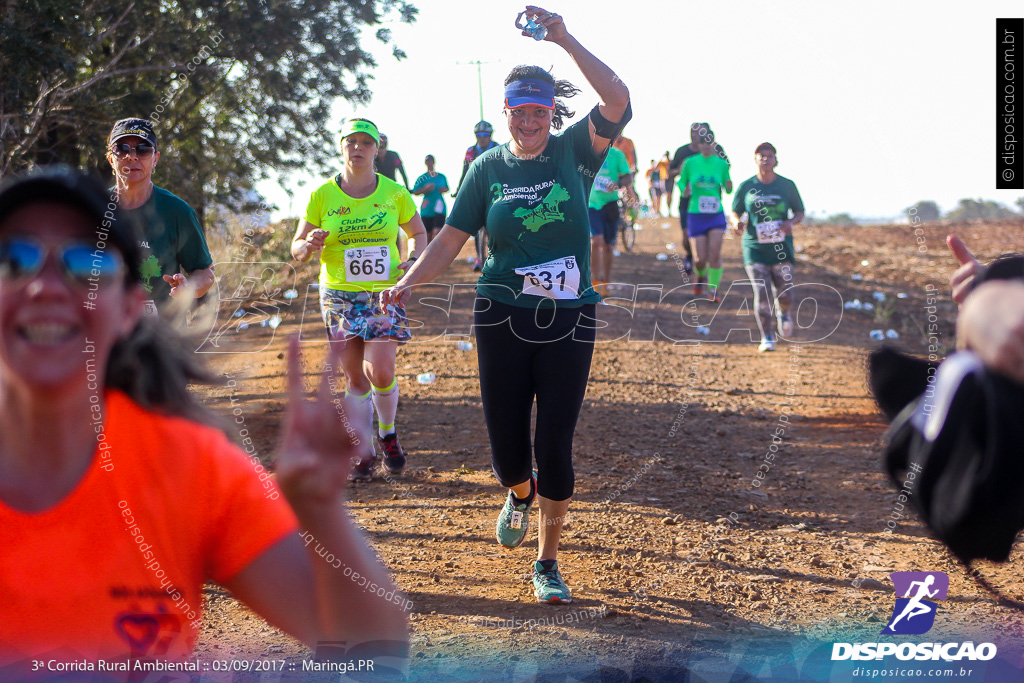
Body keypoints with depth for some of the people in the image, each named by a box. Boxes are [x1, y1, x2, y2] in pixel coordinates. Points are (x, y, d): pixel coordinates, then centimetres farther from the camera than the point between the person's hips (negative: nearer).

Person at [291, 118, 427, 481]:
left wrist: (412, 260, -3)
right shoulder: (322, 196, 1)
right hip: (340, 296, 1)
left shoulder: (394, 193, 2)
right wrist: (309, 245, -19)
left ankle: (388, 434, 13)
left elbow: (418, 233, 17)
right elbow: (297, 249, 4)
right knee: (355, 377, 2)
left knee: (380, 371, -14)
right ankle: (365, 452, 14)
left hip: (385, 292, -1)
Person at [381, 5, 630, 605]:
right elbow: (452, 239, 5)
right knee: (508, 446, 2)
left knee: (555, 448, -3)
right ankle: (520, 494, 41)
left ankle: (548, 563, 15)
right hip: (503, 320, 1)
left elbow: (617, 100, -16)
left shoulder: (574, 153, 0)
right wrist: (408, 283, -10)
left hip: (569, 322, -1)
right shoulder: (488, 169, 5)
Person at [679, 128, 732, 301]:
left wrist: (729, 187, -14)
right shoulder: (690, 162, -2)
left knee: (715, 253, -13)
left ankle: (713, 288, 1)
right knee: (701, 258, -2)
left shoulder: (721, 164, 1)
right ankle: (701, 276, 32)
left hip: (716, 215, 1)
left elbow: (727, 190, 9)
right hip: (695, 215, -1)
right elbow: (681, 182, 10)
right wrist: (684, 190, -12)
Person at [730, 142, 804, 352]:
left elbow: (800, 212, 11)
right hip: (755, 248, 0)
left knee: (785, 296, -3)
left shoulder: (787, 185, 3)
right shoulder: (746, 186, 2)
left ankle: (783, 313, 34)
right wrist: (737, 223, -13)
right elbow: (735, 213, 10)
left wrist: (791, 222, -11)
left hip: (782, 248, 0)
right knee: (762, 294, -9)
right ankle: (767, 338, 4)